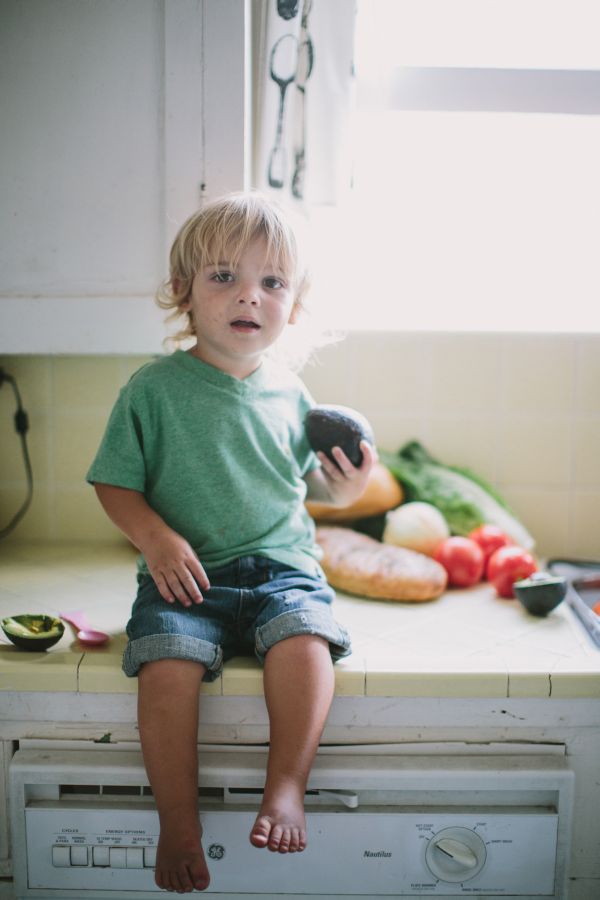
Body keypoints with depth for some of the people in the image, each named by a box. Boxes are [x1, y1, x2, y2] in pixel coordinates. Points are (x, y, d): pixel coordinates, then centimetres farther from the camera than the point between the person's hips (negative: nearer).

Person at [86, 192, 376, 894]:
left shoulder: (288, 392, 7)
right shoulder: (154, 387, -2)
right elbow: (114, 482, 2)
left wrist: (340, 487, -1)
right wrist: (154, 537, -14)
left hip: (280, 566, 2)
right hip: (185, 573, -1)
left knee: (305, 642, -27)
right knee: (166, 665, -25)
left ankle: (286, 787, -11)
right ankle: (178, 822, -7)